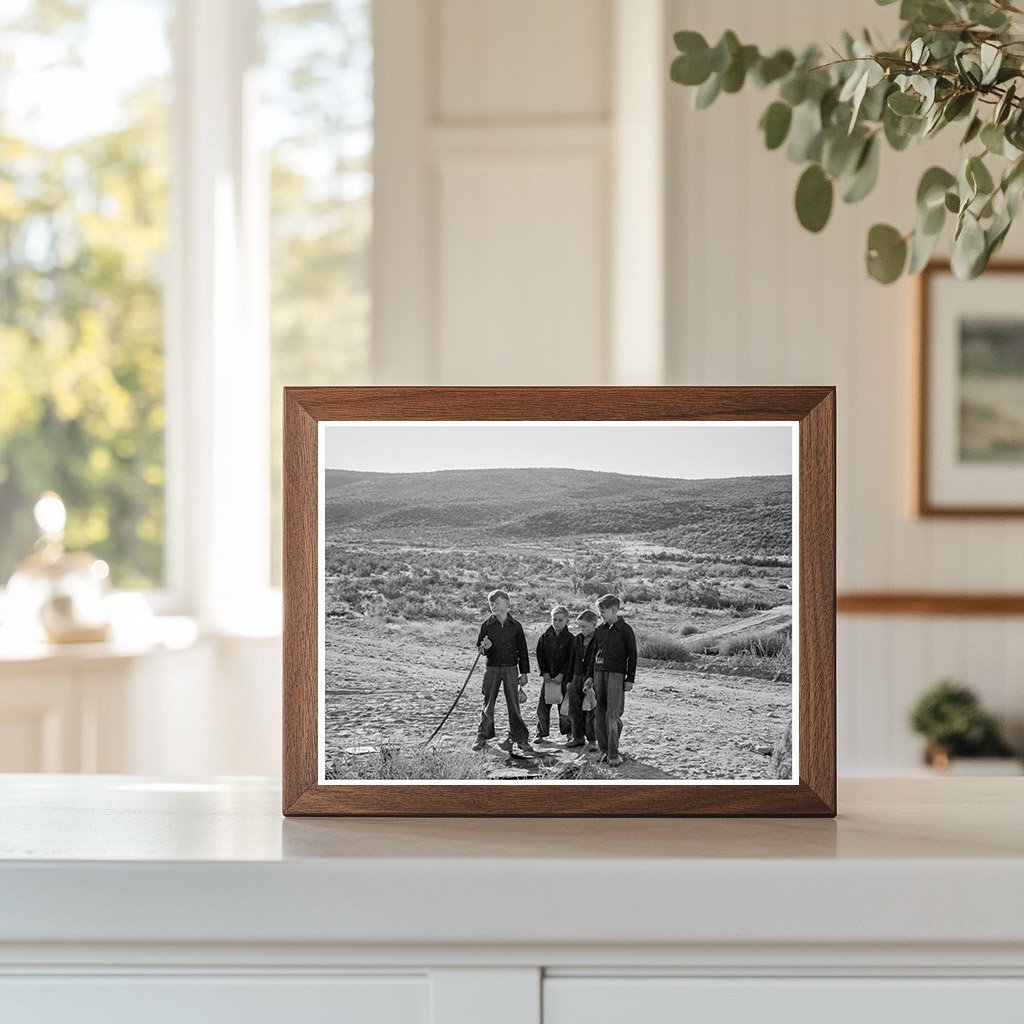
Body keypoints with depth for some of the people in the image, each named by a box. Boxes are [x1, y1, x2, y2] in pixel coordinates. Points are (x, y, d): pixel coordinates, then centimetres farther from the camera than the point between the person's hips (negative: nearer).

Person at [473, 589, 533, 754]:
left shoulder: (515, 626, 2)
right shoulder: (487, 625, 1)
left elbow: (522, 651, 7)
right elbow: (479, 647, 7)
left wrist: (524, 673, 5)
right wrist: (484, 647, -18)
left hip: (511, 668, 0)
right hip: (492, 668, 0)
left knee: (513, 704, 1)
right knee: (488, 703, 4)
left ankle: (520, 738, 8)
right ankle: (482, 737, 15)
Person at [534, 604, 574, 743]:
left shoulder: (569, 638, -2)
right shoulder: (545, 637, 6)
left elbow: (571, 659, -5)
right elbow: (540, 656, 5)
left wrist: (561, 674, -13)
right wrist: (544, 673, -6)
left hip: (563, 677, -3)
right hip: (548, 677, 3)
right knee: (542, 706, 1)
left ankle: (568, 733, 11)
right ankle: (541, 733, 12)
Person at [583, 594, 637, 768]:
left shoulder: (625, 630, -4)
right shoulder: (600, 630, 12)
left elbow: (632, 655, -3)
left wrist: (630, 679, -6)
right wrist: (590, 675, 14)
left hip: (616, 675, -6)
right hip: (599, 673, 6)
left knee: (613, 716, -10)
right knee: (599, 714, 5)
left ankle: (614, 754, -8)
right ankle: (604, 750, 12)